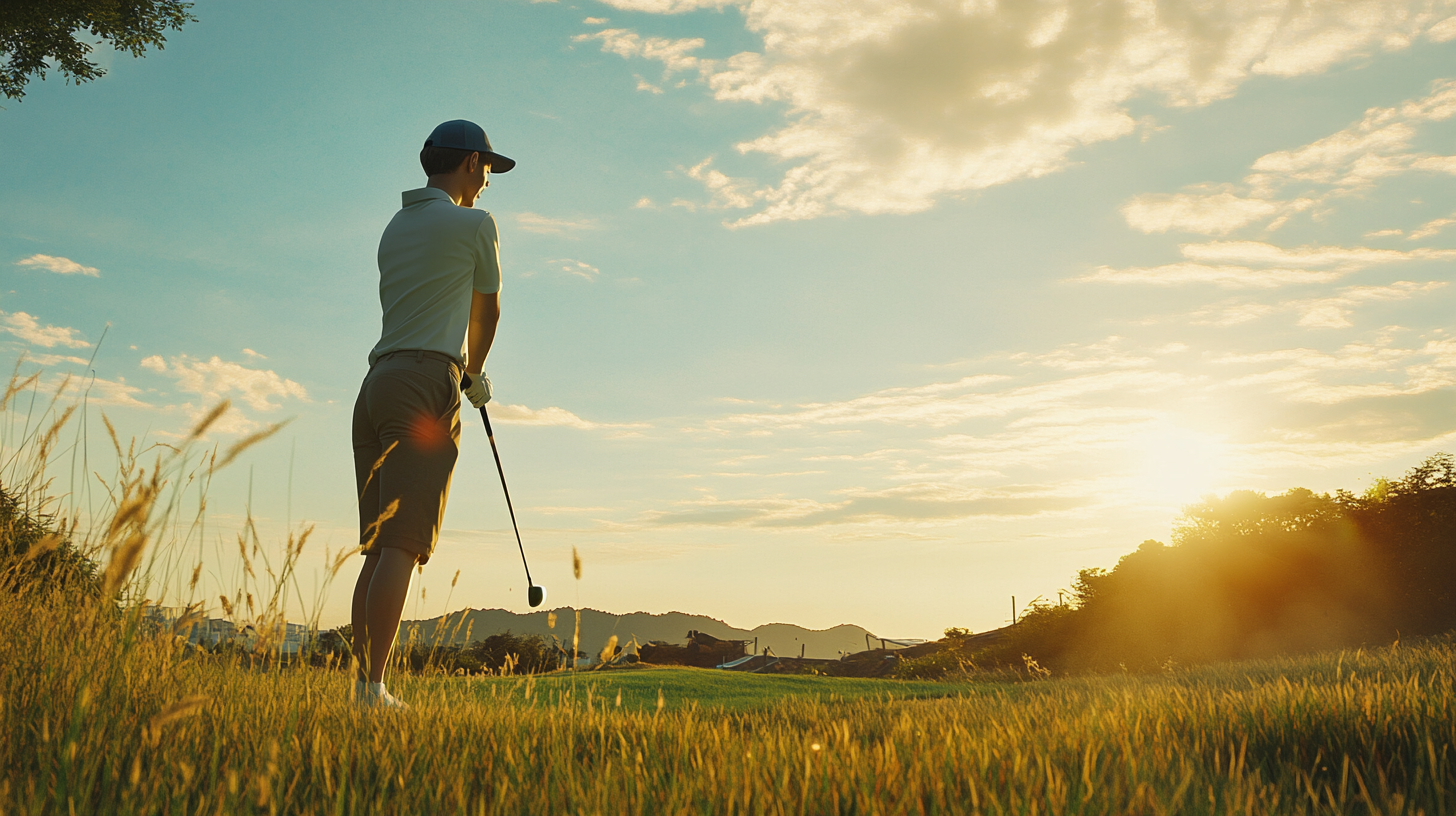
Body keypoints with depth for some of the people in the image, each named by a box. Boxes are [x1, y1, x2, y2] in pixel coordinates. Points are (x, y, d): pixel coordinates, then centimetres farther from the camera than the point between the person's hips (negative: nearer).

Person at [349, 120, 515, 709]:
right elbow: (487, 312, 15)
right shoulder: (474, 224, 2)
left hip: (377, 384, 7)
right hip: (427, 383, -7)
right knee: (402, 546, -12)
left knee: (378, 548, 6)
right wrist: (475, 373, 33)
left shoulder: (395, 228, 22)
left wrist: (465, 374, 36)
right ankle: (372, 687, -16)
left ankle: (362, 683, 4)